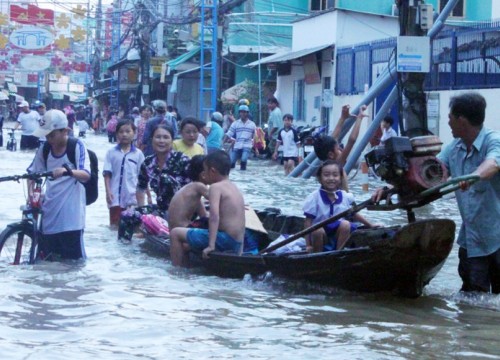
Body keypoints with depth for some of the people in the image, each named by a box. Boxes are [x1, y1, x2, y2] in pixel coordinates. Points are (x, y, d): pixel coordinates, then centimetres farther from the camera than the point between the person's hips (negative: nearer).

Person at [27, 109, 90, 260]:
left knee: (74, 260, -2)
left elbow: (86, 175, -21)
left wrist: (67, 170, -40)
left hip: (70, 215, -5)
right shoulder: (44, 149, 5)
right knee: (44, 259, 9)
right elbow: (32, 173, 12)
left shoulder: (77, 146, -8)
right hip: (49, 213, 5)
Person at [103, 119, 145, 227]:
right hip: (116, 196, 0)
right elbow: (107, 174, -1)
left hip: (132, 196, 0)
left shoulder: (138, 154, 1)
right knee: (115, 224, 7)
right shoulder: (111, 152, 1)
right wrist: (108, 191, -9)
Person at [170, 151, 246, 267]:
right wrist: (239, 249, 25)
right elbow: (241, 224, 20)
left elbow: (214, 216, -22)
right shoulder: (235, 189, 17)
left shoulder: (215, 187, -9)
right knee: (185, 245, 23)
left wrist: (211, 245, -26)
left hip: (224, 239, -9)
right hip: (236, 245, 9)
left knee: (176, 233, 1)